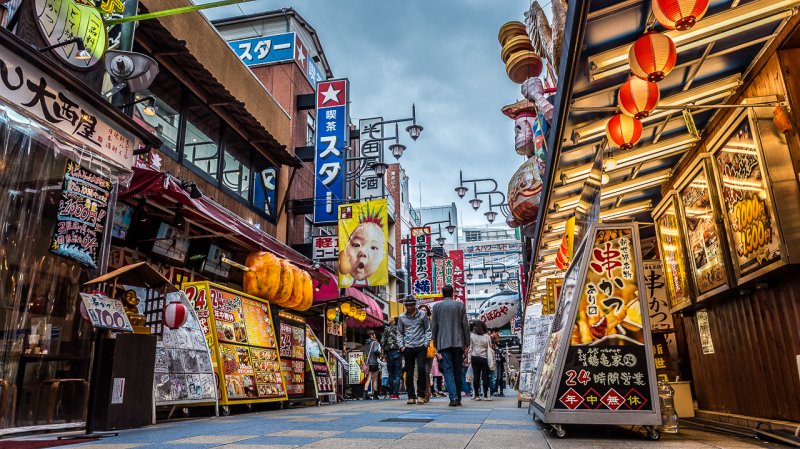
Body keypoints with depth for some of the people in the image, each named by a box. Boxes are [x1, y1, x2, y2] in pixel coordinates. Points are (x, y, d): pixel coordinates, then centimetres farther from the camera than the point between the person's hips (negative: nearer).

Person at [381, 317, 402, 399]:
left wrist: (384, 351, 12)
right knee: (397, 374, 1)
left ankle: (391, 393, 11)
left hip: (389, 353, 2)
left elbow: (382, 342, 2)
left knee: (391, 374, 11)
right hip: (398, 353, -2)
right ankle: (395, 394, -5)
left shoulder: (387, 330, 5)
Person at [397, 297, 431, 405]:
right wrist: (401, 346, 4)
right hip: (408, 348, 2)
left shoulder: (422, 315, 3)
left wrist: (426, 343, -4)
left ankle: (420, 395, -2)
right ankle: (411, 396, 12)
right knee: (409, 373, 4)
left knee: (421, 369, -10)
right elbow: (400, 333, 15)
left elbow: (428, 330, 6)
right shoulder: (401, 317, 8)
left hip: (421, 347, -2)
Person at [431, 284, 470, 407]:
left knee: (448, 370, -2)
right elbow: (465, 324, 3)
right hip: (458, 342, 1)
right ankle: (458, 398, 14)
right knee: (458, 370, 10)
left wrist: (435, 342, 12)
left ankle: (453, 397, -15)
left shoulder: (437, 306, 3)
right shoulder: (460, 305, 4)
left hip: (443, 343, -1)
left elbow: (434, 326, 4)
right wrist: (467, 342, 9)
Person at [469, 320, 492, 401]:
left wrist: (469, 359, 8)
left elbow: (470, 348, 2)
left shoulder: (472, 335, 0)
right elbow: (489, 348, 3)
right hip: (484, 358, -2)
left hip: (474, 357, 2)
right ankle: (485, 395, 3)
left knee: (476, 376, 5)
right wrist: (490, 360, 14)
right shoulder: (487, 337, -2)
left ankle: (476, 395, 8)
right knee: (485, 377, 2)